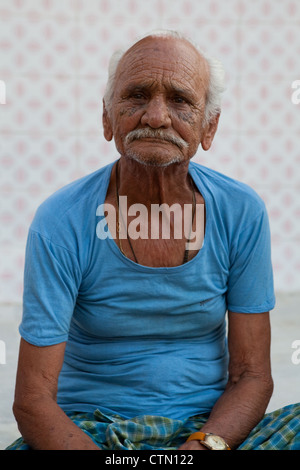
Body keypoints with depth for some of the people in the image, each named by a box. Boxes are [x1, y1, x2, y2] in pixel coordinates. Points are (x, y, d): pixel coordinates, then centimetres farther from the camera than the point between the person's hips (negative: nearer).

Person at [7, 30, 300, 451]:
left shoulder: (241, 213, -6)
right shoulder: (61, 223, -13)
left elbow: (252, 376, -3)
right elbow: (32, 400, -14)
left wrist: (204, 444, -23)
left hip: (210, 427, 2)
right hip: (89, 429, -1)